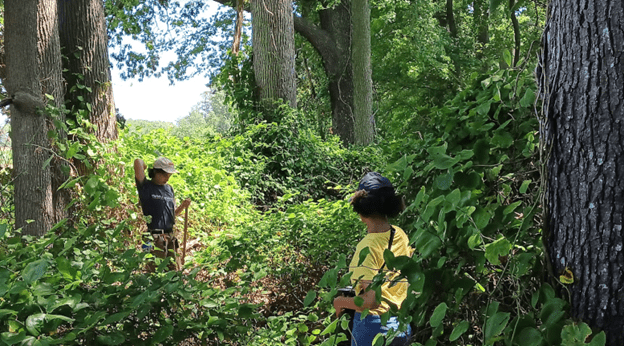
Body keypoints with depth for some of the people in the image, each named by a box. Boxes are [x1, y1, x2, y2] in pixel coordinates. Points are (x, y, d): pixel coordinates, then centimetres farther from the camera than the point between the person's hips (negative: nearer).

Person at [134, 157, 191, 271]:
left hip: (170, 237, 7)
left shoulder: (169, 188, 16)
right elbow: (138, 162, -17)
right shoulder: (146, 186, -3)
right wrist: (144, 166, 5)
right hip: (154, 238, -6)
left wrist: (183, 205, 4)